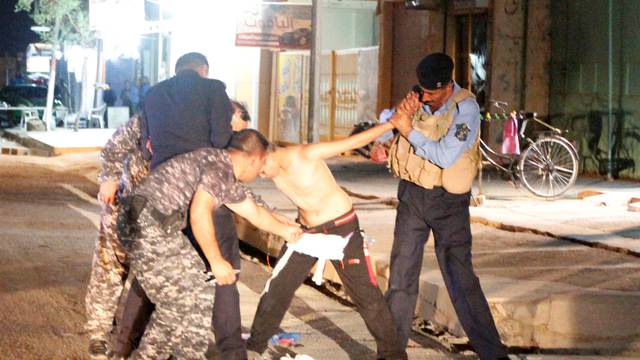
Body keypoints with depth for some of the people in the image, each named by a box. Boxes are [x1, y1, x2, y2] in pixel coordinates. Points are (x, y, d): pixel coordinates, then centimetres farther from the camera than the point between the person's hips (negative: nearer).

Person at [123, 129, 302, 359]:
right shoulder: (220, 164, -11)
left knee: (173, 304, 17)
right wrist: (216, 261, -18)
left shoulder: (229, 181, 20)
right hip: (153, 227, -10)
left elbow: (255, 213, 36)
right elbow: (199, 212, -24)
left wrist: (284, 230, 51)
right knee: (193, 299, -1)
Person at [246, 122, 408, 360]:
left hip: (341, 227, -5)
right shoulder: (270, 167, -5)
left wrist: (393, 123, -24)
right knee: (277, 288, 5)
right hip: (307, 231, 6)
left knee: (366, 294, -3)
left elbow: (354, 141, -22)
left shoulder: (303, 155, -24)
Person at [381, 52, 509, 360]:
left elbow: (445, 157, -23)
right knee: (401, 274, 8)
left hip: (447, 200, -5)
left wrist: (410, 130, -23)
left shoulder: (466, 108, -15)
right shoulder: (418, 98, 0)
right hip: (411, 195, 5)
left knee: (461, 279, -7)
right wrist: (403, 112, -14)